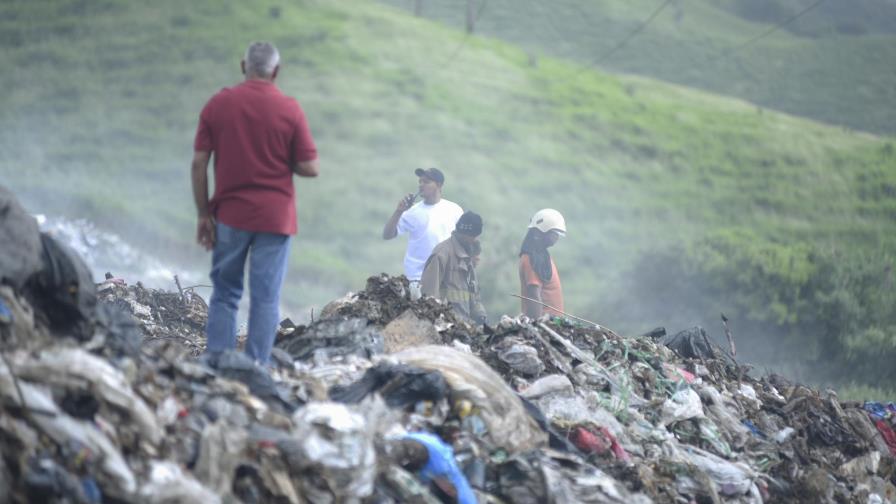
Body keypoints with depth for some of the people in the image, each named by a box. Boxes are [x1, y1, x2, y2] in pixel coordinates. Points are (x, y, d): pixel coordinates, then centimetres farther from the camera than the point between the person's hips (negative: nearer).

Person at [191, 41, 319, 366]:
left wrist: (204, 214, 3)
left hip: (230, 215, 2)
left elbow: (199, 163, -2)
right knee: (265, 299, 1)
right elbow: (310, 168, -5)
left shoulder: (218, 104, 0)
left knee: (225, 294, 11)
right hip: (274, 217, -2)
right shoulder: (289, 109, -5)